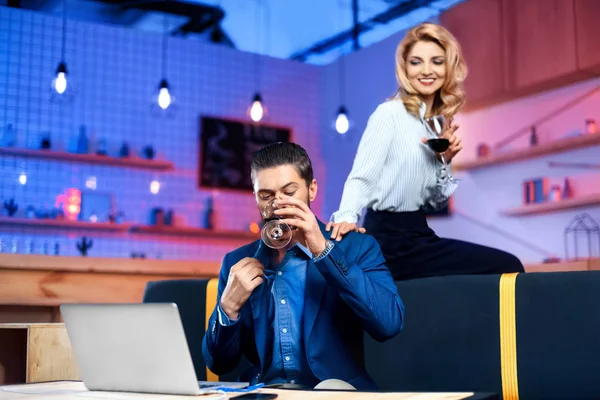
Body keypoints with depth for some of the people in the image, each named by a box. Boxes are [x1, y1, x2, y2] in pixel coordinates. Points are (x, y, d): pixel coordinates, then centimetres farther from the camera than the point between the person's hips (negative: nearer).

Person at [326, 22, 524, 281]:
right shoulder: (389, 114, -10)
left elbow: (436, 203, 12)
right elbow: (361, 177, -20)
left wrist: (445, 161, -4)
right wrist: (347, 216, -38)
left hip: (417, 234, 8)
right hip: (390, 241, -8)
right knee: (507, 268, -13)